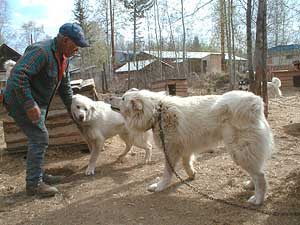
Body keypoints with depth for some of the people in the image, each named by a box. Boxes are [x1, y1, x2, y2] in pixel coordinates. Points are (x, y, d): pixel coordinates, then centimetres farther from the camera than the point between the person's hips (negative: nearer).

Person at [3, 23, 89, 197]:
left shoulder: (63, 57, 7)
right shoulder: (41, 51, -24)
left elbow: (65, 86, 15)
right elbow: (18, 75, -33)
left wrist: (73, 109, 14)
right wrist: (29, 104, -35)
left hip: (36, 103, 10)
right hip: (22, 102, -10)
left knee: (38, 138, 15)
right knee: (40, 138, -11)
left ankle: (38, 175, 27)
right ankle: (34, 184, -2)